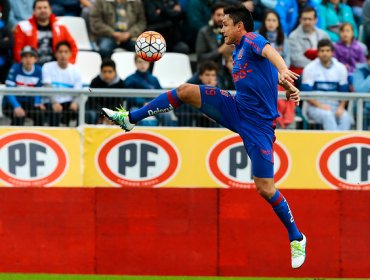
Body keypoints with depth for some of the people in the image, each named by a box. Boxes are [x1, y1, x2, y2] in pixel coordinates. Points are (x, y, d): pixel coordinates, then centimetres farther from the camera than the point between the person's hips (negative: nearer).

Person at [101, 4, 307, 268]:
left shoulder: (252, 40, -13)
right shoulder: (238, 51, 13)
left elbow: (269, 50, -37)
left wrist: (283, 72, -58)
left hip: (257, 123, -8)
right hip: (236, 109, 8)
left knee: (265, 188, -8)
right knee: (186, 91, -6)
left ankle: (296, 238, 11)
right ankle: (130, 118, 2)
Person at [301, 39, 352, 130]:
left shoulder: (340, 68, 8)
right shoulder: (310, 69, 0)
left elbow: (344, 92, 9)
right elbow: (306, 93, -4)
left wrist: (341, 107, -10)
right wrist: (320, 105, -19)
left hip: (335, 106, 2)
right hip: (315, 107, -2)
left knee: (345, 117, -30)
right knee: (328, 115, -36)